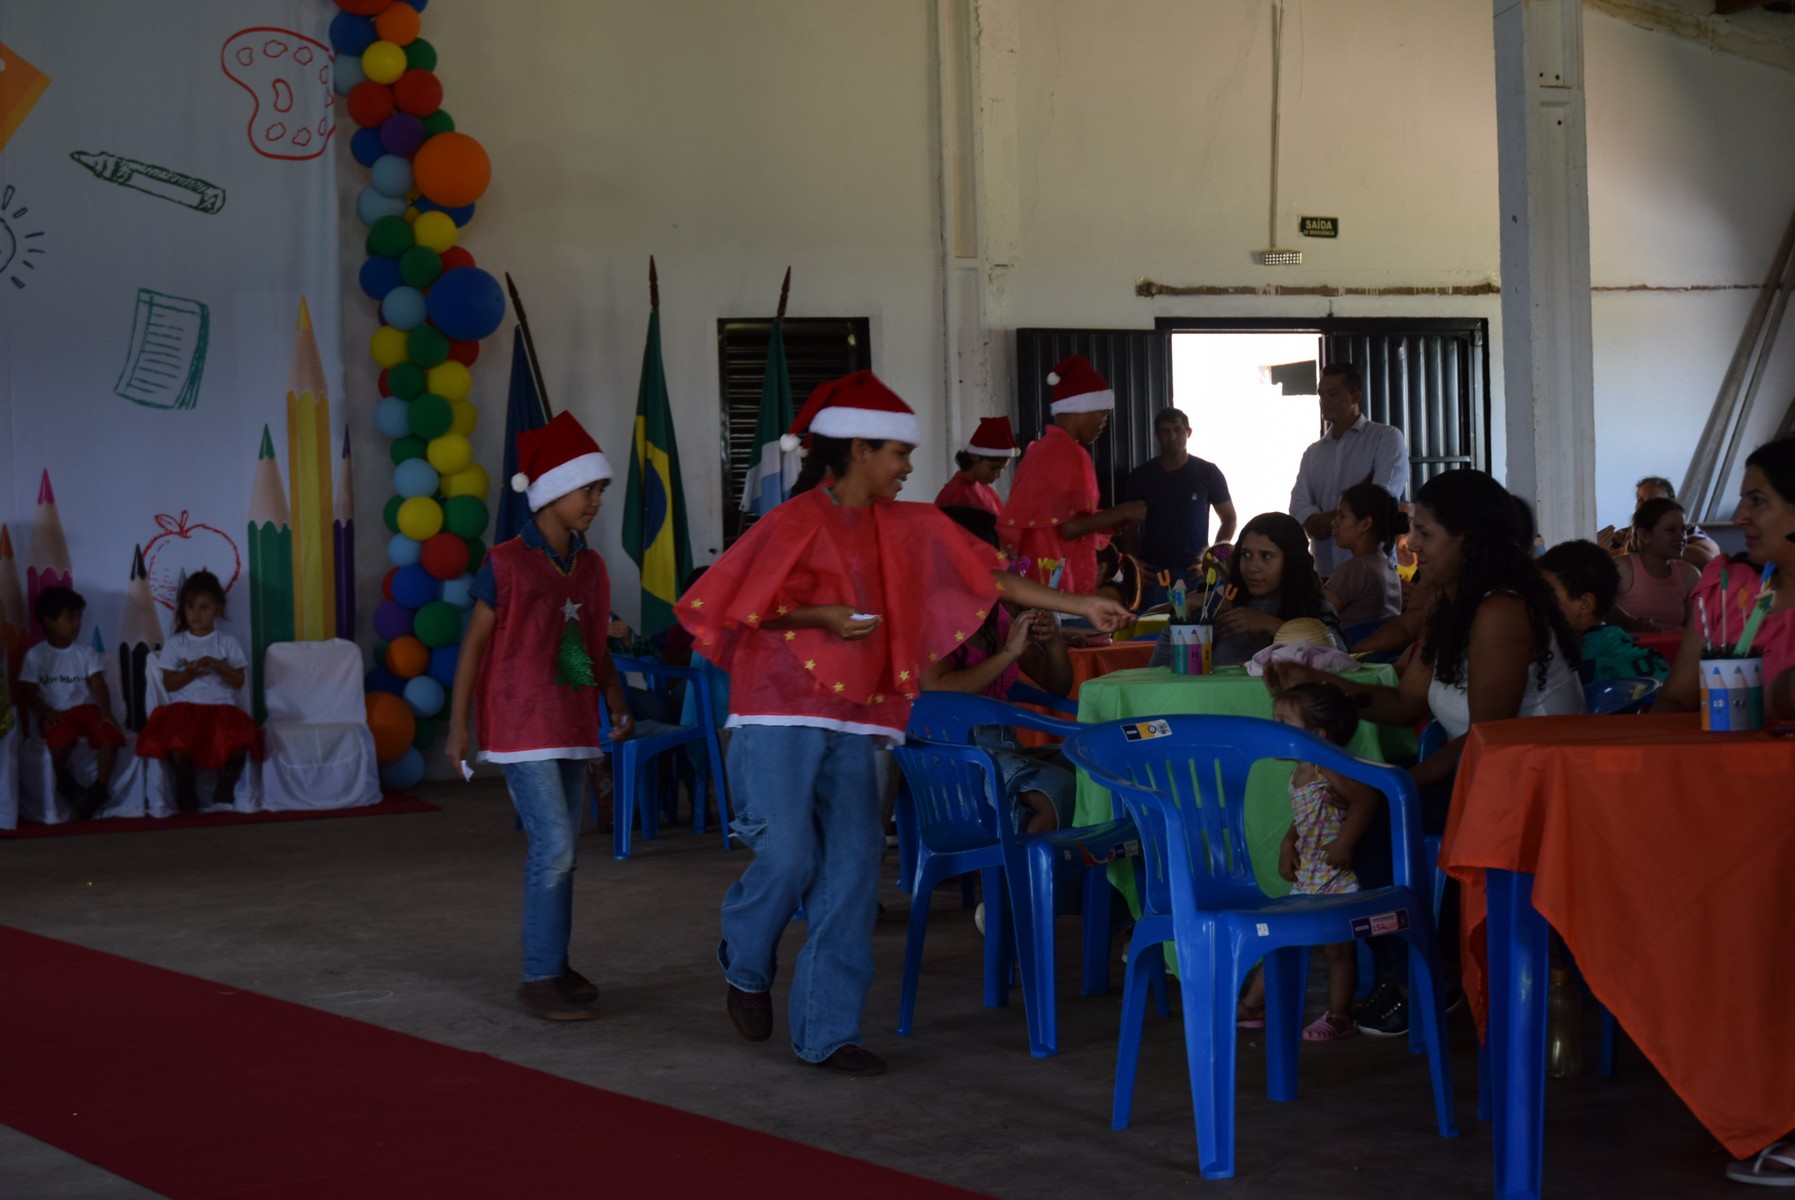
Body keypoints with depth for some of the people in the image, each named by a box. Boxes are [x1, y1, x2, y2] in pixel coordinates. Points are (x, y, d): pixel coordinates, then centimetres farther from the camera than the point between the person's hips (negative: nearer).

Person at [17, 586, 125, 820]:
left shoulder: (85, 652, 11)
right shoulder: (35, 655, 3)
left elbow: (98, 684, 1)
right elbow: (27, 694, -2)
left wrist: (106, 712, -18)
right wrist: (47, 712, -20)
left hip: (85, 709, 3)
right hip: (55, 714, -3)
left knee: (109, 736, -29)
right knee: (61, 741, -38)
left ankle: (99, 788, -20)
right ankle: (65, 783, -10)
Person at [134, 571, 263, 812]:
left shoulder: (227, 642, 10)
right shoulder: (175, 643, 10)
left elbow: (239, 681, 3)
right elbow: (169, 683, 4)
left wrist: (217, 666, -13)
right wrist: (190, 673, -14)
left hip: (221, 708, 1)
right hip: (185, 707, 0)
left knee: (240, 742, -30)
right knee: (178, 745, -33)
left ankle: (224, 787, -1)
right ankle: (186, 788, -3)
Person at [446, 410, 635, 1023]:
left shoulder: (591, 567, 9)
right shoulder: (506, 564, -9)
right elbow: (474, 643, -6)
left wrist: (618, 702, 3)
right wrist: (458, 726, -8)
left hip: (572, 729, 6)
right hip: (522, 728, -6)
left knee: (560, 850, 10)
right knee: (553, 846, -12)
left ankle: (553, 964, 20)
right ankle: (540, 976, -4)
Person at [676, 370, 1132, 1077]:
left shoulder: (906, 530, 11)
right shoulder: (795, 522, -7)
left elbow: (990, 576, 14)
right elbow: (726, 604, -8)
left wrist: (1082, 607, 11)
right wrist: (821, 617, -16)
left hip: (851, 725, 6)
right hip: (780, 716, -6)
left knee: (850, 872, 0)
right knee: (788, 858, -12)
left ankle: (827, 1032, 7)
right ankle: (746, 967, 19)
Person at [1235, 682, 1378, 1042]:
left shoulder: (1329, 770, -20)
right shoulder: (1299, 773, 8)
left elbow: (1366, 799, -28)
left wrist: (1344, 843, -28)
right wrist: (1288, 844, 5)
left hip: (1337, 876, -9)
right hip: (1307, 875, 9)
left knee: (1338, 945, 1)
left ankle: (1339, 1016, 12)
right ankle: (1253, 1006, 22)